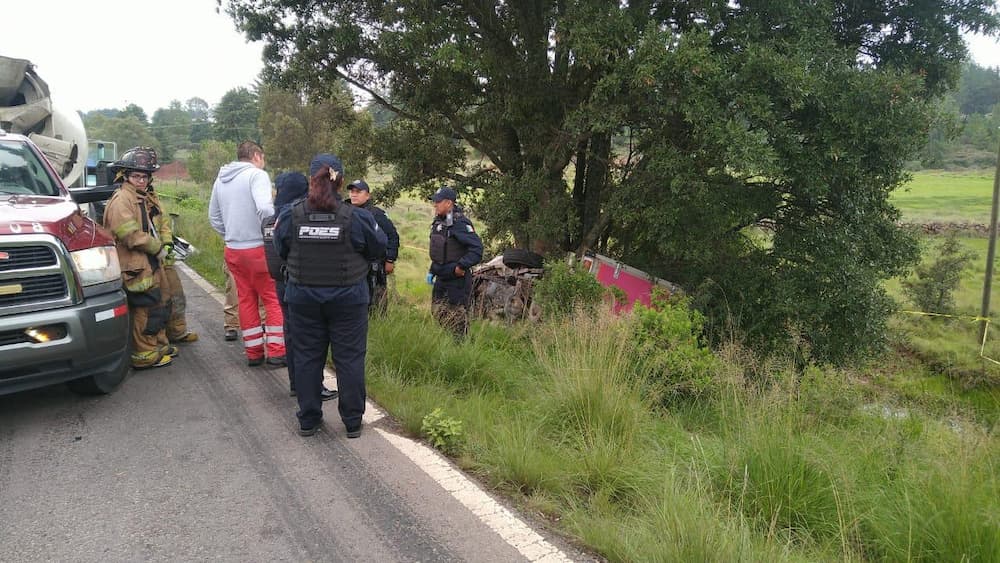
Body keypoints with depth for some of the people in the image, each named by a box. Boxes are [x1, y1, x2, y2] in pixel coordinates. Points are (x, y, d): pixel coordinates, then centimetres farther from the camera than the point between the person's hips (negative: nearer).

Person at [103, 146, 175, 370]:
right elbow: (131, 235, -23)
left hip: (150, 265, 10)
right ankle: (144, 355, 2)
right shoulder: (121, 200, -15)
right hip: (136, 269, -10)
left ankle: (159, 345, 32)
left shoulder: (143, 198, 18)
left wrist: (161, 247, 12)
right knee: (145, 311, -6)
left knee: (158, 307, 19)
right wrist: (158, 248, -14)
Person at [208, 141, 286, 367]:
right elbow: (264, 208, -25)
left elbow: (214, 216, 19)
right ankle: (276, 351, 3)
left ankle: (253, 352, 18)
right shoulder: (256, 174, -9)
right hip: (257, 248, -7)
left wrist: (231, 234, 18)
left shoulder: (221, 179, 14)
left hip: (232, 250, 7)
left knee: (246, 299, 13)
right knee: (273, 299, 3)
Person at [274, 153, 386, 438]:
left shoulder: (290, 215, -9)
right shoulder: (356, 217, -14)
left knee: (307, 357, 15)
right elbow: (378, 248, -1)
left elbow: (281, 251, 4)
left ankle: (308, 419, 25)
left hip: (302, 298, 2)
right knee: (349, 358, 10)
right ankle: (352, 421, 19)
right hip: (348, 299, -2)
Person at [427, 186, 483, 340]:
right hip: (442, 278, 9)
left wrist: (461, 266, -25)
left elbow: (477, 248, -26)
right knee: (437, 312, 17)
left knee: (457, 318, -1)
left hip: (457, 280, -9)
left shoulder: (460, 223, -19)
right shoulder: (438, 222, 9)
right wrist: (432, 271, 17)